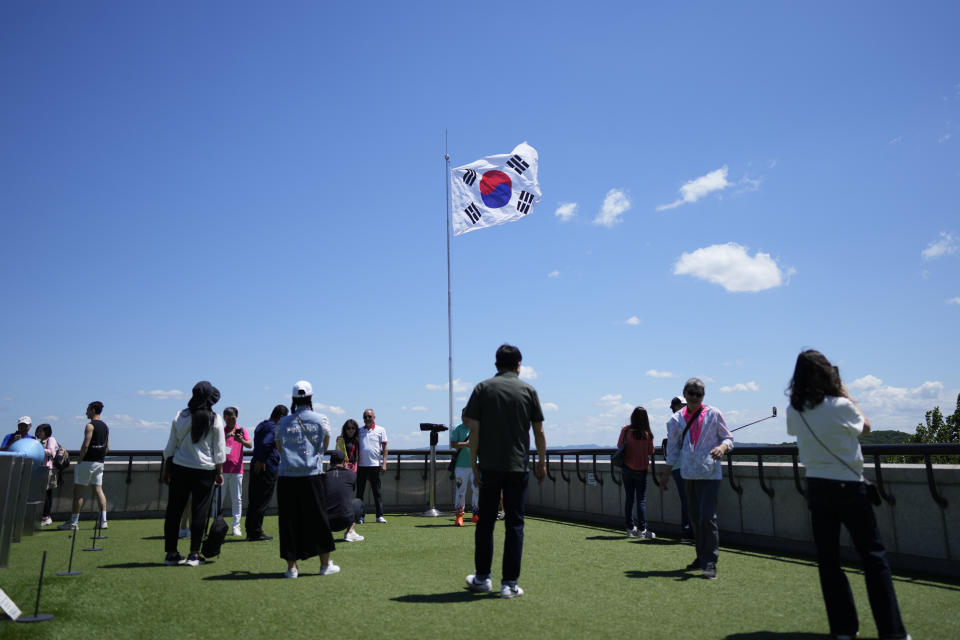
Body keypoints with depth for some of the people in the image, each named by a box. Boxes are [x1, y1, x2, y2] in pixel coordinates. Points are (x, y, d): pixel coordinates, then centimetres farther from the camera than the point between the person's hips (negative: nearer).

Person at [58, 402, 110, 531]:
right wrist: (100, 457, 18)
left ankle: (73, 522, 5)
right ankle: (103, 521, 2)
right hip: (100, 462, 8)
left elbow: (86, 445, -18)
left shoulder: (90, 425, -11)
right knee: (98, 490, 7)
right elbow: (107, 447, 15)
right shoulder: (105, 426, 14)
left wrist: (79, 461, -10)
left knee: (78, 491, 1)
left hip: (88, 462, -8)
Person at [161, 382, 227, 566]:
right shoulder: (214, 419, -5)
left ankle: (171, 553, 16)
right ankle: (194, 554, 6)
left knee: (174, 510, 10)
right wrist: (219, 473, 4)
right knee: (199, 511, 3)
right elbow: (219, 450, -3)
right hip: (204, 470, -3)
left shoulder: (180, 416, 4)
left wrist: (167, 468, 16)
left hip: (179, 468, 3)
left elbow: (170, 446, 8)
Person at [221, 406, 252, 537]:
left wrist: (241, 440, -31)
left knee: (237, 499, -1)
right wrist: (226, 437, -22)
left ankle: (236, 526, 3)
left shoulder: (242, 430, 4)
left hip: (237, 470, -1)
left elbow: (250, 445, -10)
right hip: (222, 469, 1)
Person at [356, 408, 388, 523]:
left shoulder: (380, 430, 5)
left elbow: (384, 447, 3)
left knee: (377, 491, 1)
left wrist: (384, 463, -5)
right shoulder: (359, 431, 11)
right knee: (360, 491, 5)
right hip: (361, 465, 2)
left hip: (375, 465, -2)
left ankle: (380, 515, 5)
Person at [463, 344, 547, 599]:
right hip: (518, 467, 0)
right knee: (514, 524, 6)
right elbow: (539, 432, 2)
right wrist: (542, 463, 13)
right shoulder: (528, 390, 2)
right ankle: (509, 583, 7)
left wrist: (474, 467, -1)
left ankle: (482, 578, 22)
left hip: (489, 466, 0)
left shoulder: (482, 388, 1)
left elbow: (473, 430, -4)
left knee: (485, 522, 12)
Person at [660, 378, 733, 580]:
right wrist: (667, 472, 13)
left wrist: (722, 447, -18)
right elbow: (673, 447, 14)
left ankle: (710, 563, -6)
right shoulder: (677, 419, 8)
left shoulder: (714, 414, 1)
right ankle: (701, 557, 26)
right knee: (694, 517, 11)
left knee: (707, 517, -12)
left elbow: (728, 438, 5)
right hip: (688, 474, 4)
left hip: (709, 474, -4)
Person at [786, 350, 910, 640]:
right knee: (874, 557, 8)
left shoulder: (794, 411, -4)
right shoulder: (841, 406, -15)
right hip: (848, 488, -4)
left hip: (816, 488, 4)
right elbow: (865, 426, 5)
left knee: (827, 559, 11)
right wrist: (846, 392, 11)